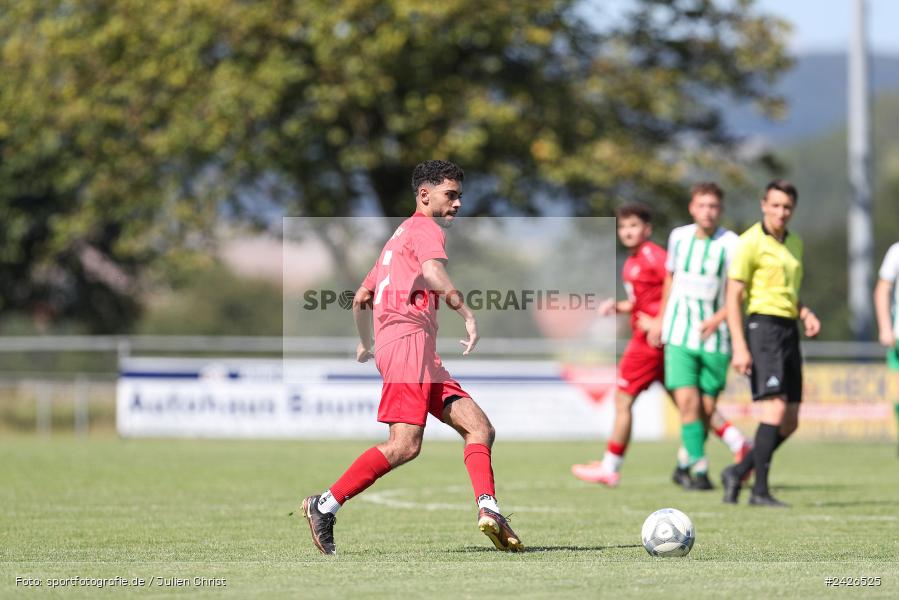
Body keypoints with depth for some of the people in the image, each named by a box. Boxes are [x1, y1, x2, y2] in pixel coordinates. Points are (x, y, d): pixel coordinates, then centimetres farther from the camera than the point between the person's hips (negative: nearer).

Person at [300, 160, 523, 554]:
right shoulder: (424, 228, 3)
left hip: (423, 357, 10)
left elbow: (360, 298, 36)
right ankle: (325, 505, -18)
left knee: (479, 428, 0)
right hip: (409, 339, -10)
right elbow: (433, 272, -20)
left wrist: (366, 344, 50)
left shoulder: (399, 237, 31)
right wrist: (467, 315, -27)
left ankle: (488, 509, -18)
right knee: (405, 445, -21)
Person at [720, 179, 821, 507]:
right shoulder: (751, 242, -7)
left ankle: (738, 472, 19)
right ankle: (760, 490, -18)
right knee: (775, 408, -20)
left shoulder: (795, 244, 17)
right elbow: (733, 297, -10)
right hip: (763, 327, -8)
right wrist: (739, 347, -18)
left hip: (789, 331, 8)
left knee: (789, 423, 5)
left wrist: (806, 314, 8)